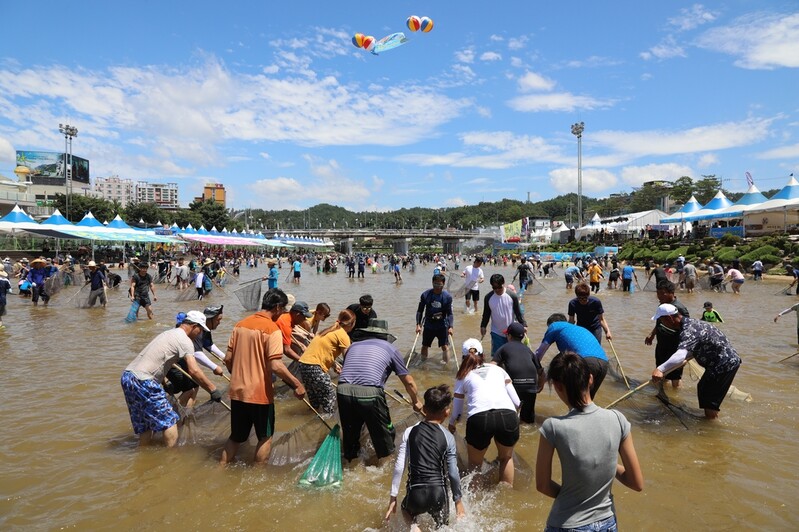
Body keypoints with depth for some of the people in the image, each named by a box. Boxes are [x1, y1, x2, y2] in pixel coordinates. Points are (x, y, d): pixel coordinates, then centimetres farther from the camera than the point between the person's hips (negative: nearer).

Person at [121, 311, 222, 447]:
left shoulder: (170, 333, 21)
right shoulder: (185, 340, -8)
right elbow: (194, 371, -17)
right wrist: (213, 390, -12)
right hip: (143, 381, -9)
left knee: (145, 425, 18)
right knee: (169, 421, 0)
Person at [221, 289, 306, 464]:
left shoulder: (240, 324, 4)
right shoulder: (272, 329, -16)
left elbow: (228, 359, 8)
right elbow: (275, 366, -23)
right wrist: (297, 384, -15)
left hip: (237, 391, 6)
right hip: (260, 394, -6)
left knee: (236, 436, 22)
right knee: (265, 437, 15)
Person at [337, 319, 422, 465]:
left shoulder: (353, 345, 22)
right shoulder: (390, 349, 14)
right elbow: (409, 382, 17)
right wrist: (415, 401, 34)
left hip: (343, 392, 4)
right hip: (370, 394, -4)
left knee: (350, 432, 25)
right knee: (384, 434, 20)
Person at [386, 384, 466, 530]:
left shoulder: (410, 432, -2)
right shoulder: (448, 437, -3)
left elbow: (399, 466, -4)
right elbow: (453, 473, 0)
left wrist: (393, 497, 4)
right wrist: (458, 499, 14)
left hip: (416, 494, 0)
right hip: (438, 493, 0)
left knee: (407, 510, 33)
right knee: (442, 527, 27)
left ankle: (413, 526, 5)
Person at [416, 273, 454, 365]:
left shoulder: (447, 296, -11)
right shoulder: (425, 295, -11)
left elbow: (449, 313, -7)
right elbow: (420, 310, -3)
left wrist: (450, 326, -19)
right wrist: (418, 324, -11)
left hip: (442, 325, -1)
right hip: (428, 325, 1)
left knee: (445, 346, -3)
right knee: (424, 346, 12)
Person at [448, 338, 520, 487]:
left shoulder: (463, 375, 24)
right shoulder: (498, 369, 27)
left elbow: (456, 409, 27)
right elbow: (516, 402, 20)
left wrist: (451, 424, 47)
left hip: (479, 418, -1)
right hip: (508, 416, 2)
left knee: (474, 463, 23)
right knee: (506, 457, 29)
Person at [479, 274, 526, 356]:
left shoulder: (512, 296, -11)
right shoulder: (488, 297, -6)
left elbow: (518, 312, -3)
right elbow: (486, 313, 6)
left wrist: (523, 324, -10)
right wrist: (483, 326, 2)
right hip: (496, 333, 1)